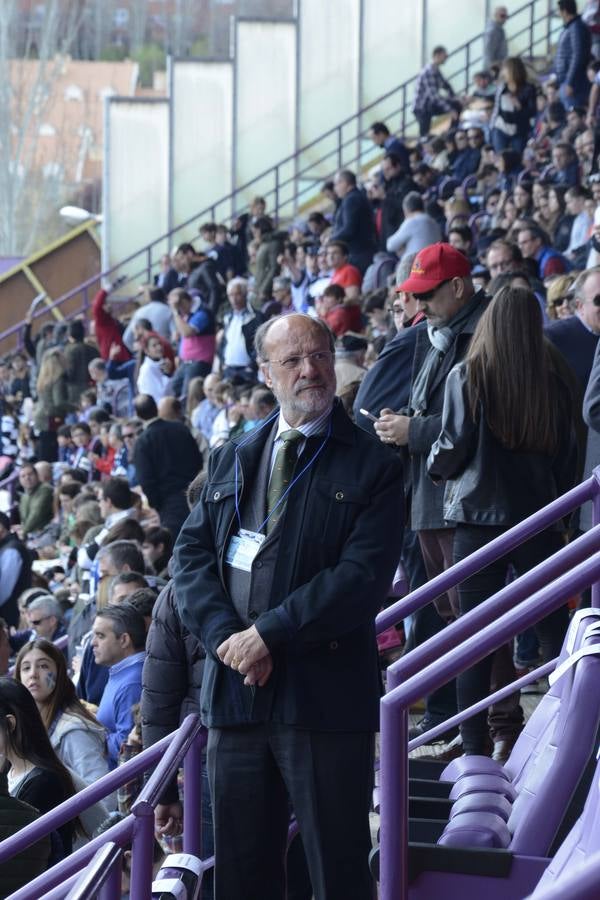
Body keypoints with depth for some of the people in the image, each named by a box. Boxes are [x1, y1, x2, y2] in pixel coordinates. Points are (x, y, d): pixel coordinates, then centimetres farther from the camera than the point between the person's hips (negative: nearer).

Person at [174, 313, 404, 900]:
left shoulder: (371, 467, -1)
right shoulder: (231, 461, 16)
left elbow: (363, 576, -12)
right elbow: (192, 554, 9)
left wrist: (269, 633, -16)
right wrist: (225, 634, -9)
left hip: (324, 697, -5)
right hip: (235, 692, 5)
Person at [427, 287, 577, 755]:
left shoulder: (468, 377, -8)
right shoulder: (555, 379, 0)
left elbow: (453, 447, -7)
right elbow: (569, 452, 7)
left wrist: (435, 464, 15)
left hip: (479, 513, -2)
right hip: (539, 516, 2)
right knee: (555, 630, 9)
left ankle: (475, 747, 3)